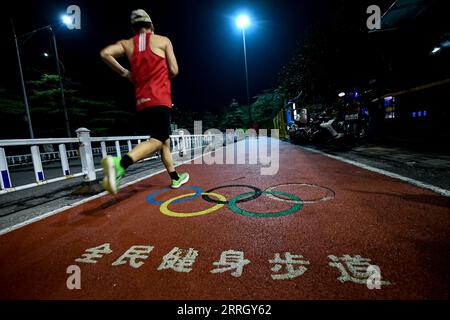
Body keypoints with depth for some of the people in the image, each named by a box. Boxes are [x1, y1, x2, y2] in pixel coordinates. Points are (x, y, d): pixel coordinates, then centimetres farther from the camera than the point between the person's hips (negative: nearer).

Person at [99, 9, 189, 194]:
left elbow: (105, 53, 1)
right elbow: (174, 71, 5)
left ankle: (176, 178, 21)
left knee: (165, 140, 13)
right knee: (157, 140, -14)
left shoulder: (127, 44, 16)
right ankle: (120, 163, -38)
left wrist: (125, 73, 13)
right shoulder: (163, 40, 8)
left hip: (141, 102, 6)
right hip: (159, 99, -5)